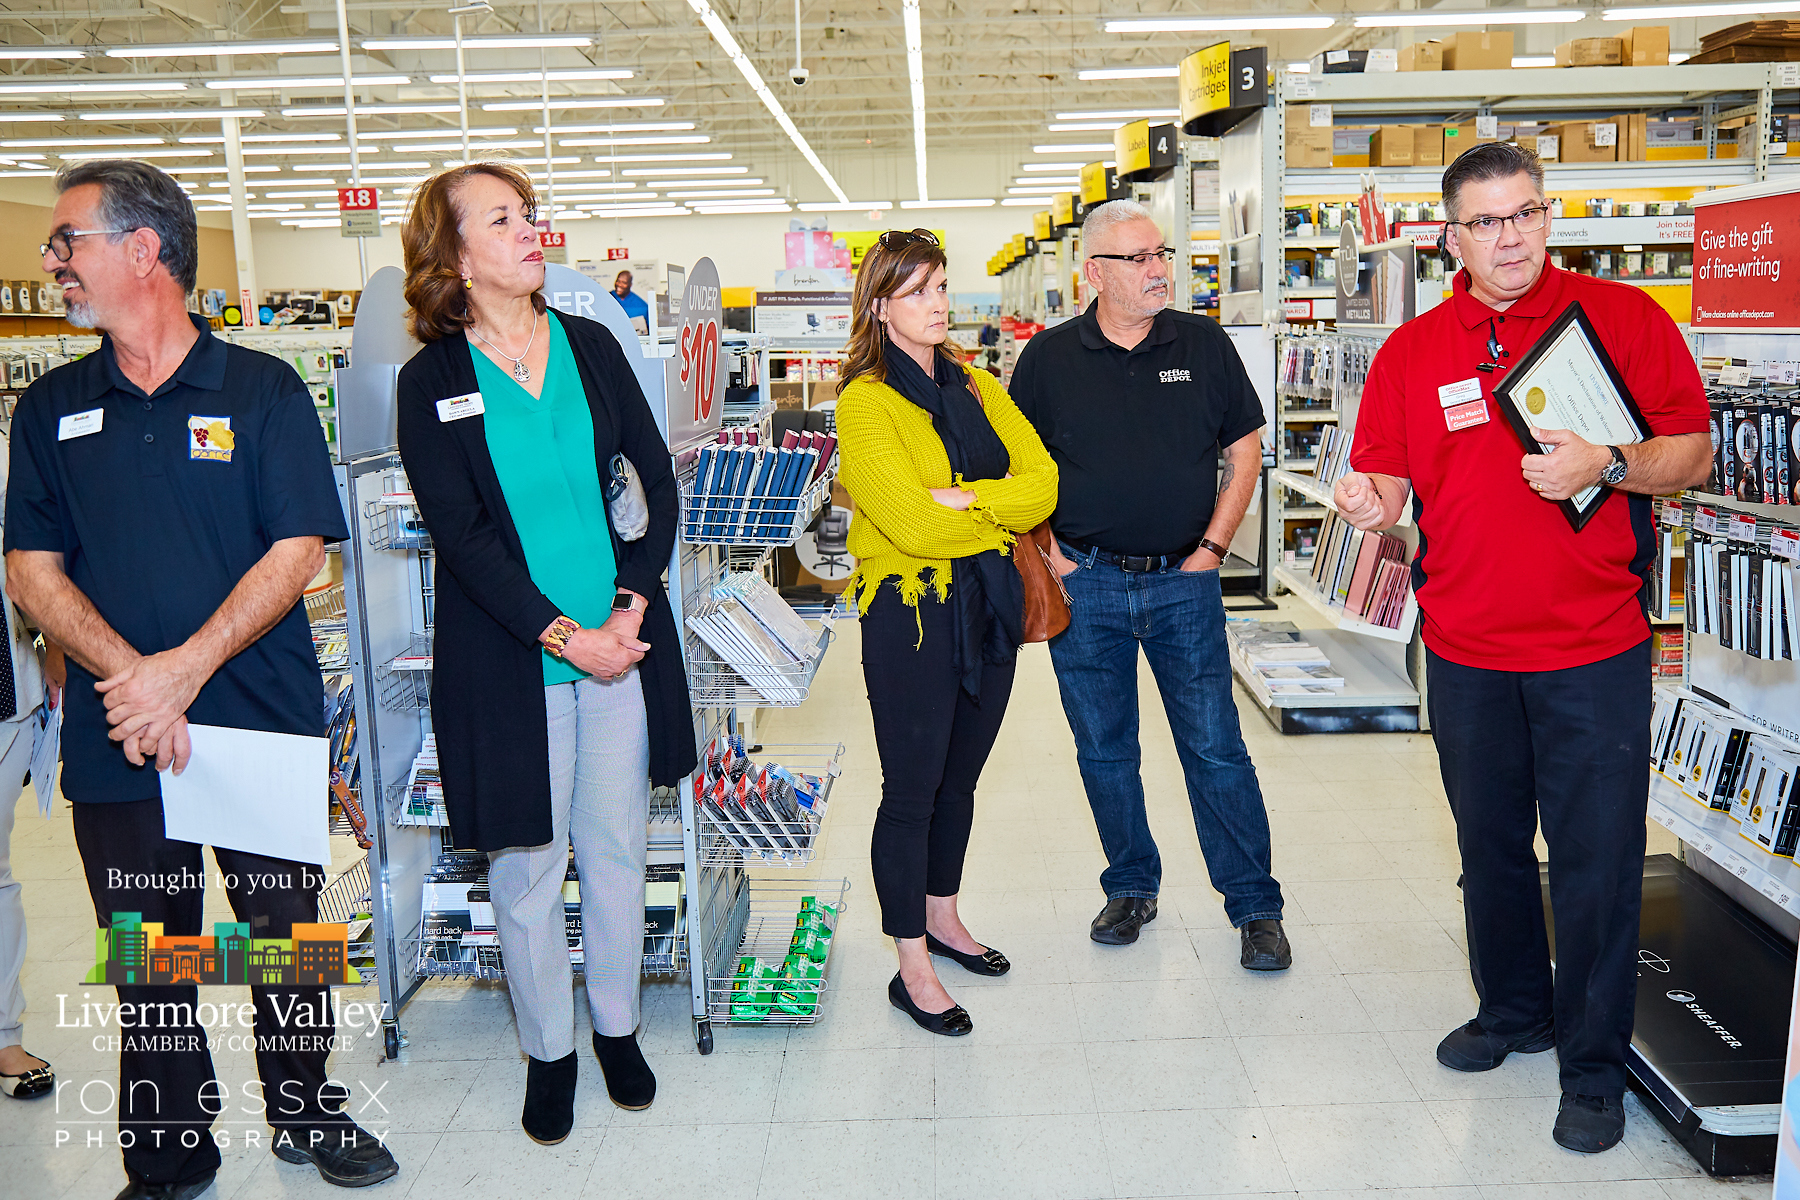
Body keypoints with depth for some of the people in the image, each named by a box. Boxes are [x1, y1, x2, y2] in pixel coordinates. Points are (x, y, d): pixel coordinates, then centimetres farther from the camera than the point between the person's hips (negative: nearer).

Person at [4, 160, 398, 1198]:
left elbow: (299, 550, -7)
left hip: (265, 726, -2)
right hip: (115, 740, 2)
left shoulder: (263, 390, 0)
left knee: (287, 935, 11)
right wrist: (127, 677, -15)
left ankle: (308, 1115, 33)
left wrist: (186, 668, -18)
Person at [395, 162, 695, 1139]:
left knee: (617, 851, 13)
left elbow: (658, 481, 6)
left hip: (619, 645, 3)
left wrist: (631, 603, -6)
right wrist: (565, 636, -15)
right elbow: (461, 536, -9)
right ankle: (548, 1051, 30)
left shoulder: (590, 346, 6)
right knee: (527, 869, 9)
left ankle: (617, 1028, 34)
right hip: (508, 662, -2)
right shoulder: (431, 382, -3)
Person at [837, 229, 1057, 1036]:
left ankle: (942, 918, 38)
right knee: (912, 792, 3)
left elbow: (1041, 482, -2)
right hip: (912, 611, -6)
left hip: (988, 603, 7)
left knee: (959, 779, 19)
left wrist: (962, 499, -17)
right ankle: (912, 970, 16)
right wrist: (1000, 511, -6)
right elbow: (914, 524, -20)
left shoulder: (978, 387, 10)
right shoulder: (865, 400, -10)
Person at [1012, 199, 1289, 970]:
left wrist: (1211, 547, 0)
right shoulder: (1048, 358, 1)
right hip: (1085, 586, 1)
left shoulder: (1203, 345, 3)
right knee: (1104, 752, 10)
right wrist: (1047, 555, -2)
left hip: (1183, 582, 0)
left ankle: (1256, 907, 13)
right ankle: (1131, 889, 28)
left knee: (1216, 749, 1)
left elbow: (1245, 449, 7)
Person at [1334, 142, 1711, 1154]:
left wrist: (1605, 465, -20)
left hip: (1594, 650, -2)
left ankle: (1595, 1067, 22)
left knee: (1597, 861, 4)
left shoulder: (1625, 318, -1)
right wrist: (1372, 502, -17)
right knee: (1490, 847, 17)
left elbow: (1693, 454, -1)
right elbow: (1390, 480, 6)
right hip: (1465, 651, 3)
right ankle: (1513, 1011, 38)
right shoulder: (1410, 352, 5)